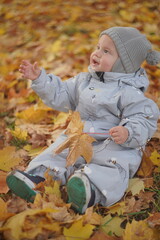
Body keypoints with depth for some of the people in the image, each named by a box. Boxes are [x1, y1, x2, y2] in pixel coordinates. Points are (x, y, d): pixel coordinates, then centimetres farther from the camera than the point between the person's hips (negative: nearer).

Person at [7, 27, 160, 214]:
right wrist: (39, 78, 8)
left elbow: (144, 122, -14)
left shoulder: (130, 93, -11)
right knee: (55, 154, -9)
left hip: (114, 146, -6)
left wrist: (127, 133, -35)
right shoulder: (84, 80, 10)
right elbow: (60, 94, 17)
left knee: (113, 170, -33)